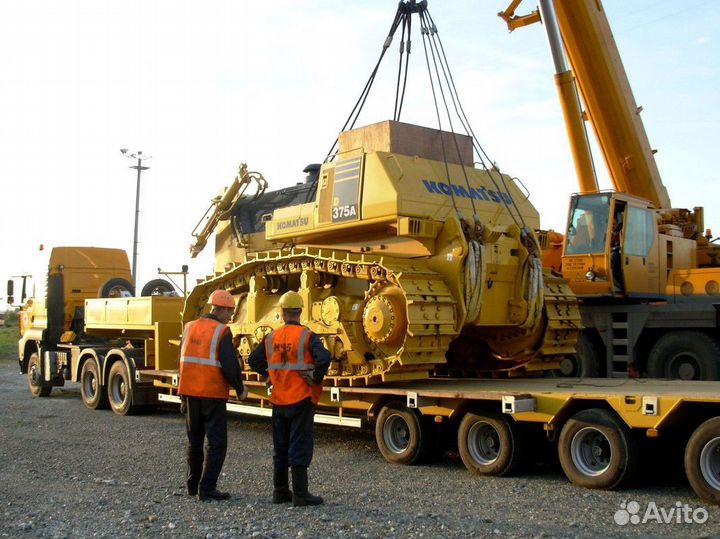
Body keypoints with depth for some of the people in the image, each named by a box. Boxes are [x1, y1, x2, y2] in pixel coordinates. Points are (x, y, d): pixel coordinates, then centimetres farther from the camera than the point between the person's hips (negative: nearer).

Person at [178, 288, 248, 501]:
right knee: (216, 442, 1)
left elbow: (184, 359, 13)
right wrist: (240, 389, -1)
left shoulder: (189, 327, 8)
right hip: (213, 394, -6)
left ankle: (193, 484, 26)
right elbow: (229, 365, -15)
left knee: (194, 440, 18)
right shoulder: (222, 332, -11)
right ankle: (207, 488, -2)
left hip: (189, 392, 6)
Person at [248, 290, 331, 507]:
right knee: (300, 447, -1)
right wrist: (316, 380, -12)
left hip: (279, 401, 5)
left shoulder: (272, 337, 5)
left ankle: (280, 491, 21)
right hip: (301, 400, -5)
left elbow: (254, 360, 13)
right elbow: (323, 359, -26)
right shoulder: (307, 336, -11)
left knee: (280, 447, 14)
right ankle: (300, 494, 1)